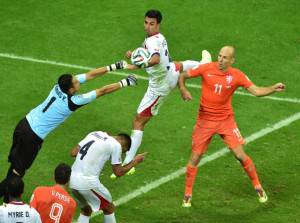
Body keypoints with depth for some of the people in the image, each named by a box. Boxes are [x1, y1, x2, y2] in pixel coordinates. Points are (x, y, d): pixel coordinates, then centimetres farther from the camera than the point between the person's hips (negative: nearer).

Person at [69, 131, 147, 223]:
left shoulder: (95, 134, 15)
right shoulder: (116, 145, -4)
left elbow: (73, 152, 15)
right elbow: (118, 172, 0)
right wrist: (135, 161, 13)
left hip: (73, 180, 7)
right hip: (88, 182, -7)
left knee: (86, 210, 25)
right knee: (109, 208, 16)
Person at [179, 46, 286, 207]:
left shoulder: (237, 75, -9)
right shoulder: (206, 69, -10)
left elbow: (256, 91, -9)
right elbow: (182, 76, 0)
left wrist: (273, 89, -25)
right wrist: (183, 90, -20)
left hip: (226, 120, 0)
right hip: (205, 120, 0)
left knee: (240, 155, -4)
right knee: (195, 157, 0)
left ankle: (257, 186, 17)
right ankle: (187, 195, 15)